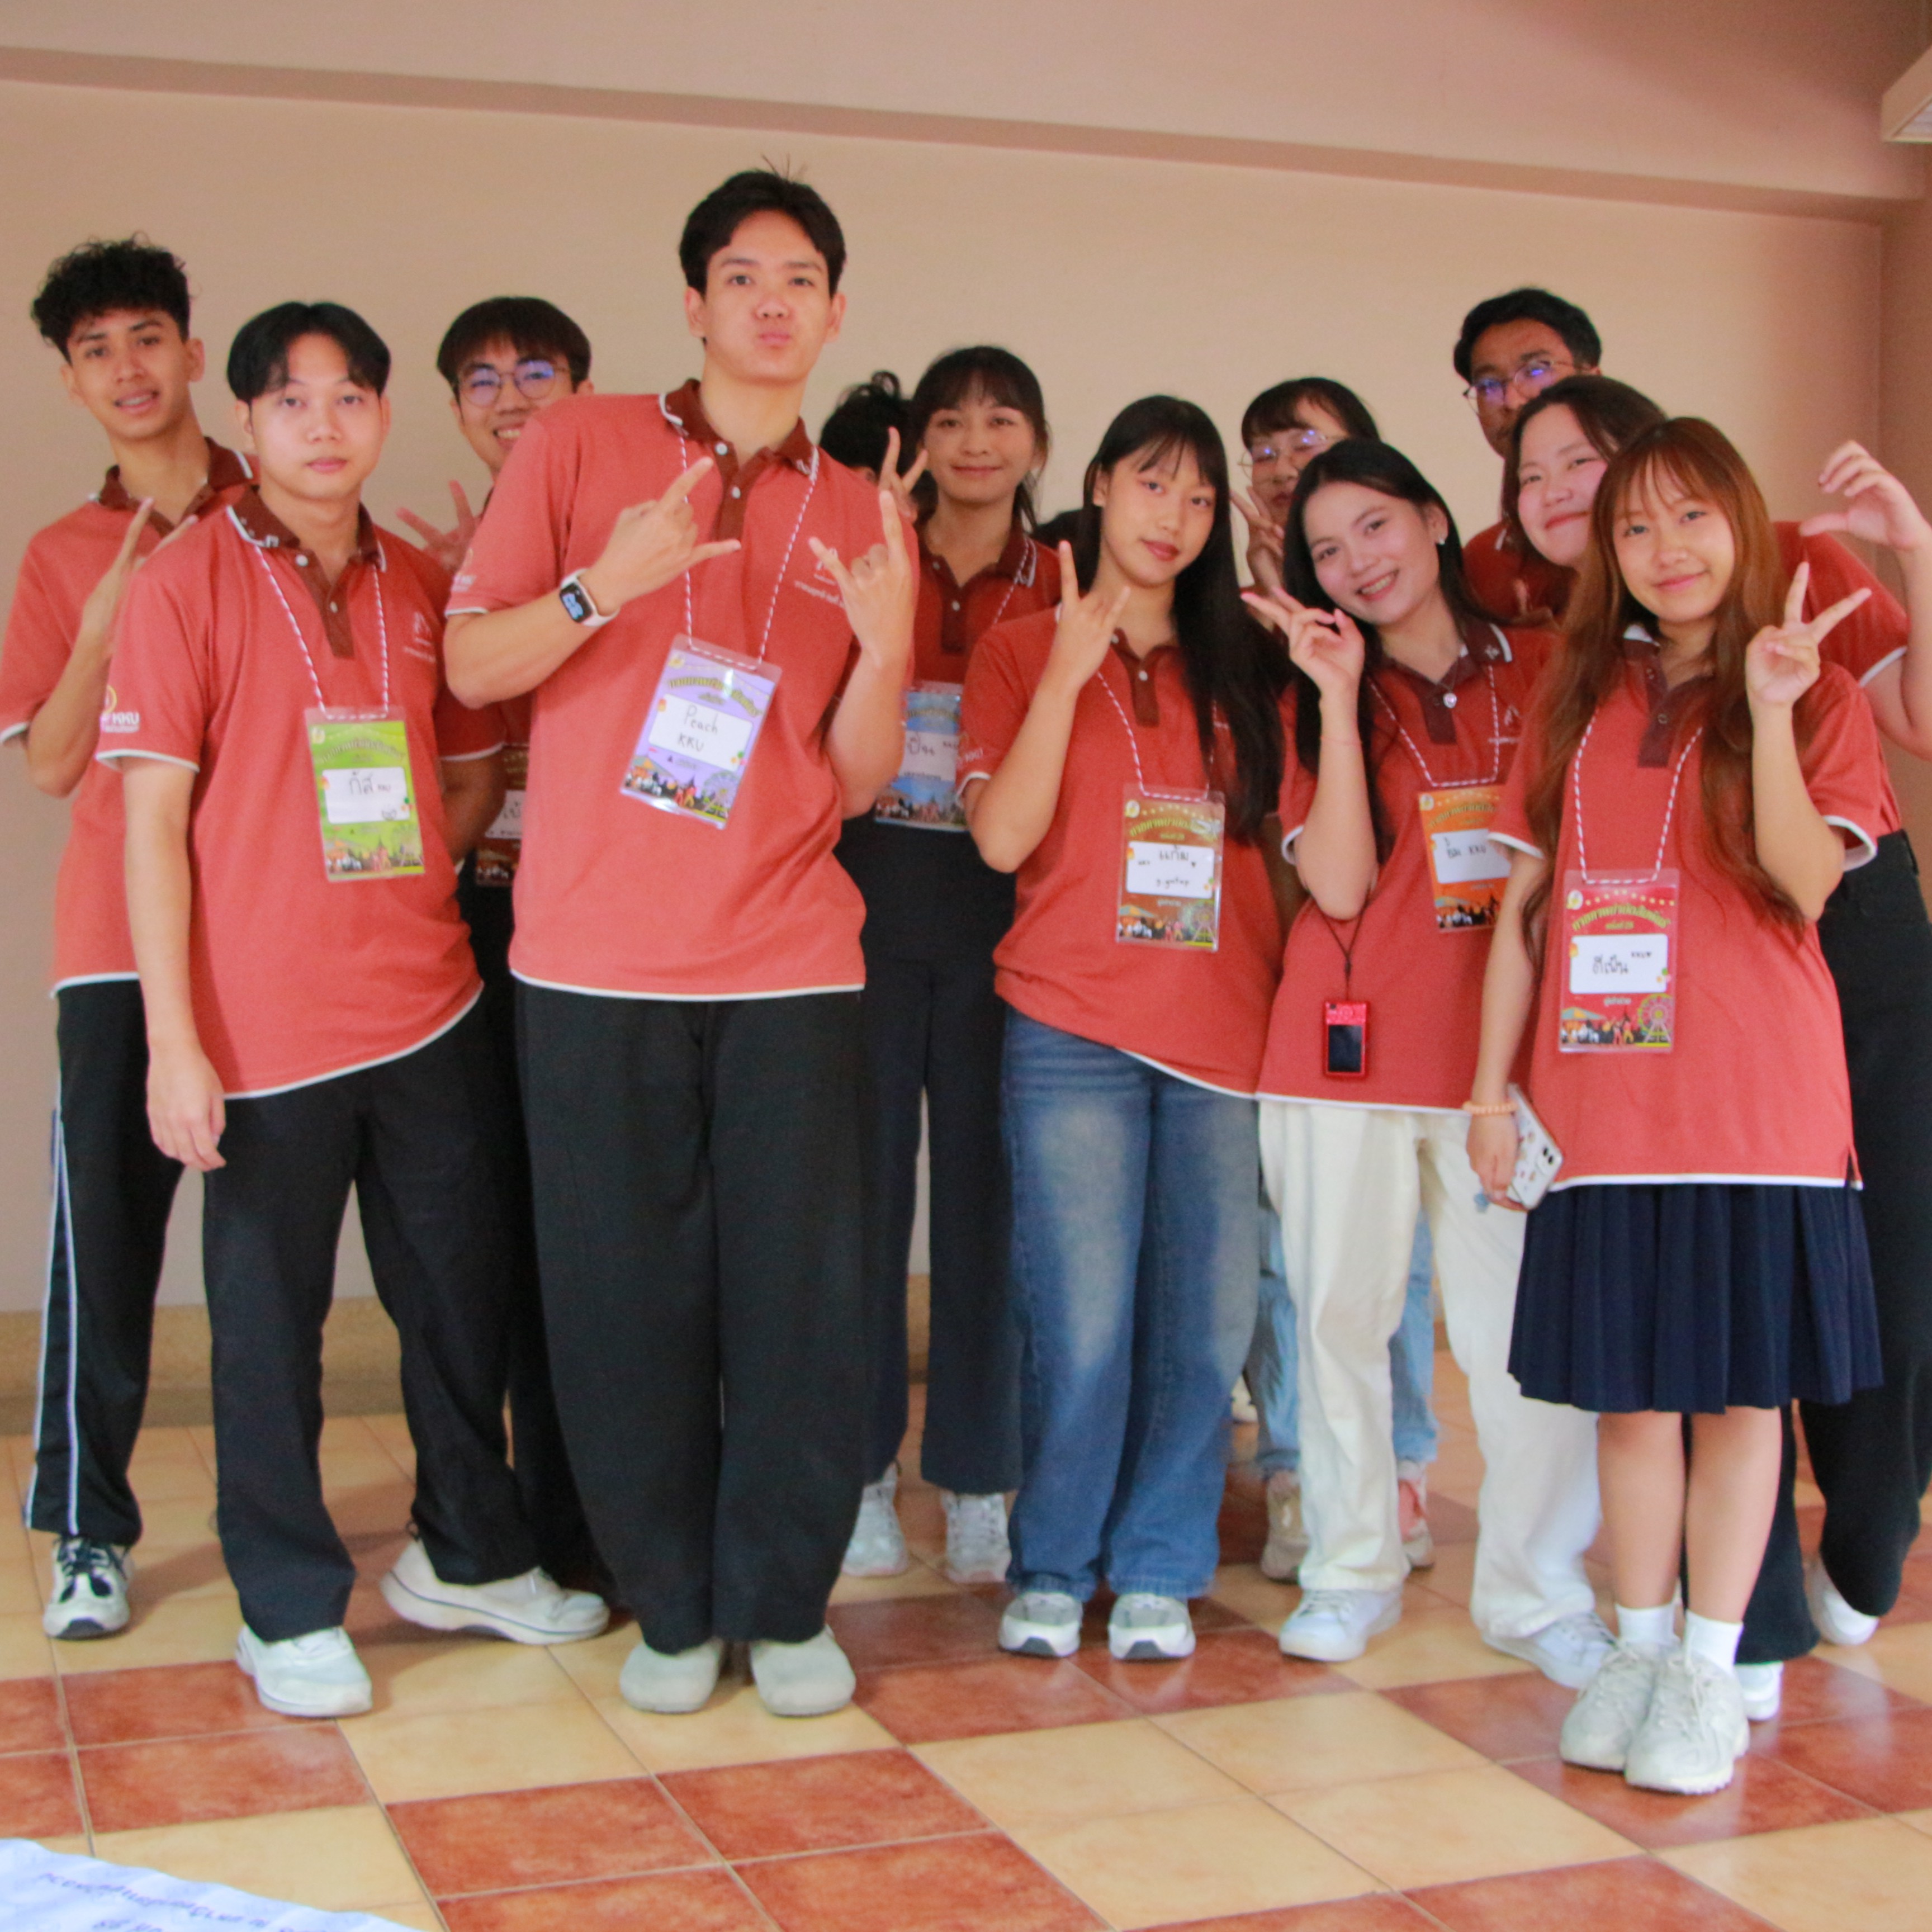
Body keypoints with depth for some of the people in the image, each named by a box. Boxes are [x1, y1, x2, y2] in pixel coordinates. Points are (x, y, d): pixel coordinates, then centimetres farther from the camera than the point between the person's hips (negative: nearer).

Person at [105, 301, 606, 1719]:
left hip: (431, 1009, 5)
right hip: (267, 1028, -5)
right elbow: (153, 819, -8)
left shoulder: (420, 587, 9)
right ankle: (292, 1611, 21)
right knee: (271, 1321, 4)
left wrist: (404, 886, 4)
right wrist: (174, 1043, -13)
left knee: (461, 1293, 13)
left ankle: (468, 1557, 33)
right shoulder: (189, 583, -5)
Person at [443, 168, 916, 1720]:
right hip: (597, 955, -1)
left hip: (790, 962, 2)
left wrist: (887, 646, -12)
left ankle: (786, 1605, 17)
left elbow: (859, 781, 7)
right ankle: (671, 1607, 20)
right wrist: (608, 585, -17)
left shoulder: (862, 519, 11)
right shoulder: (584, 443, 5)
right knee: (627, 1297, 2)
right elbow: (471, 667, 0)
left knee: (800, 1296, 0)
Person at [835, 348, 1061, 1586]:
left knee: (985, 1189, 5)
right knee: (864, 1179, 3)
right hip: (868, 894, 0)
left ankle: (978, 1481, 16)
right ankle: (861, 1468, 16)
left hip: (997, 913, 0)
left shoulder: (1065, 587, 7)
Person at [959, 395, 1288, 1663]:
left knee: (1206, 1319, 1)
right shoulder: (1021, 653, 9)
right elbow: (1002, 837, -6)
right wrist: (1070, 670, -8)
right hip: (1074, 1033, -2)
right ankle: (1054, 1569, 13)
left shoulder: (1243, 665, 14)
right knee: (1085, 1324, -5)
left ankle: (1157, 1569, 16)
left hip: (1225, 1031, 2)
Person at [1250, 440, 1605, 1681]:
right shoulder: (1325, 696, 8)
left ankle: (1536, 1591, 9)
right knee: (1341, 1313, 5)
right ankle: (1353, 1571, 19)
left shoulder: (1545, 673, 9)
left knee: (1528, 1326, -5)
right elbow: (1340, 886, -6)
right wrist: (1340, 697, -8)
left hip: (1506, 1042, 0)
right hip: (1348, 1045, 1)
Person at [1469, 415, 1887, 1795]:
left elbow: (1806, 884, -12)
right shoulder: (1576, 706, 12)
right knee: (1630, 1390, 8)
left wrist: (1770, 708, -21)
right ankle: (1639, 1649, 22)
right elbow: (1523, 905, 11)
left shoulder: (1818, 697, 3)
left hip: (1753, 1100, -3)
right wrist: (1492, 1081, 5)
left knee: (1737, 1386, 3)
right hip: (1601, 1103, 3)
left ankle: (1712, 1671, 14)